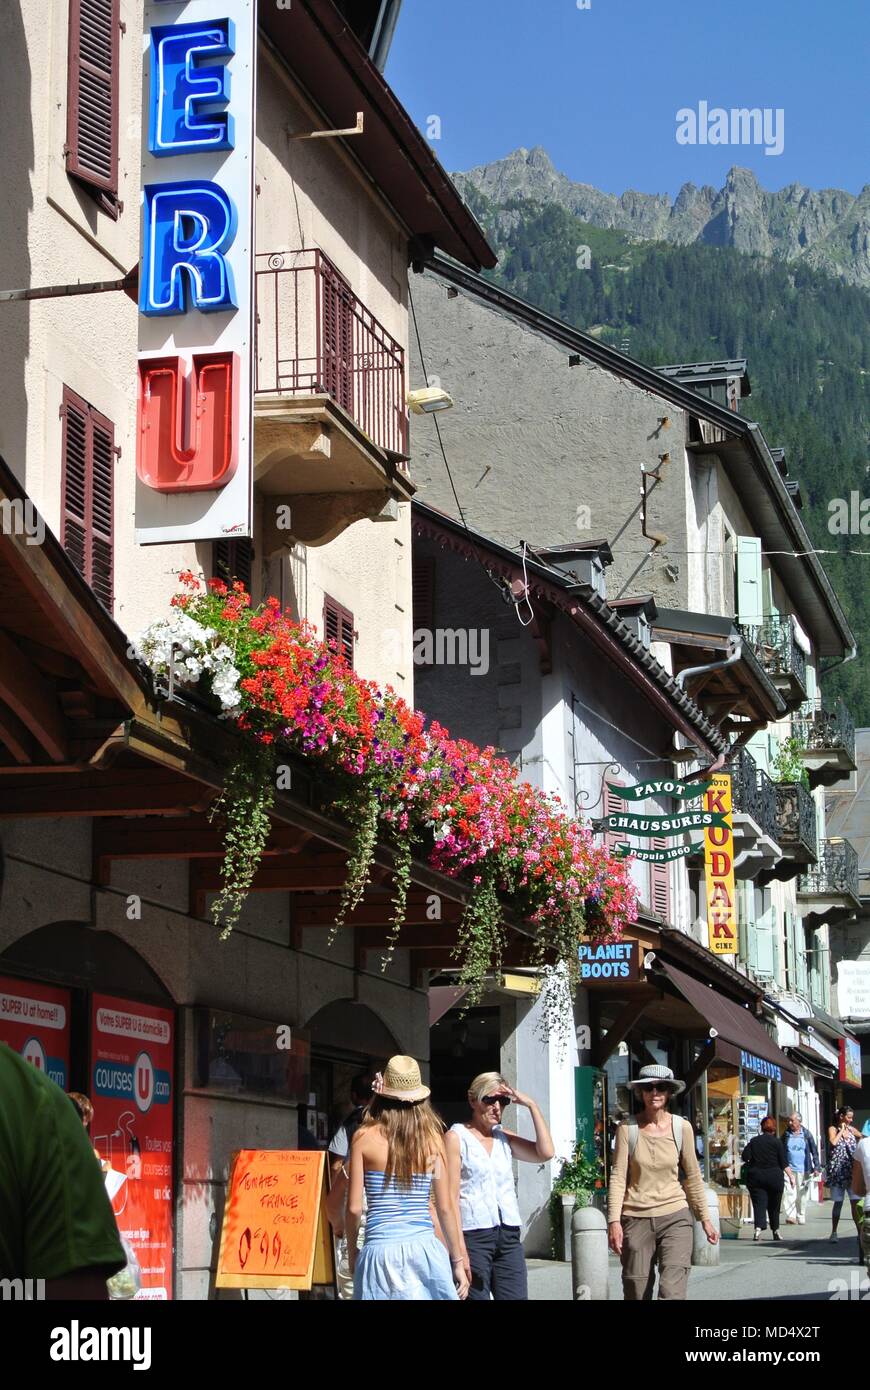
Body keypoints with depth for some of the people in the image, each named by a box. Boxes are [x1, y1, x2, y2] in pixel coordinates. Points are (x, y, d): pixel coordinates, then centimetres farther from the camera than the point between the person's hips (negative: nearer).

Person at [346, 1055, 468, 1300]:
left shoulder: (364, 1138, -2)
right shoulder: (433, 1137, 2)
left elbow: (354, 1207, -3)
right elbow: (445, 1208, 4)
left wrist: (352, 1249, 13)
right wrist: (458, 1261, 11)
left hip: (381, 1249, -1)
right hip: (425, 1247, 1)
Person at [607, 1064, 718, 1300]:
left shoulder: (682, 1128, 1)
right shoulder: (628, 1129, -3)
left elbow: (693, 1177, 10)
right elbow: (618, 1176, -5)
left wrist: (705, 1218, 12)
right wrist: (614, 1221, -13)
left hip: (675, 1218, 0)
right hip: (636, 1219, 0)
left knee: (672, 1292, -15)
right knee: (636, 1295, 2)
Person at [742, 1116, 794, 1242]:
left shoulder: (753, 1141, 4)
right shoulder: (777, 1142, -3)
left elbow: (745, 1157, -2)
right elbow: (784, 1162, -6)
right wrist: (790, 1176, 1)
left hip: (755, 1176, 1)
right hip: (774, 1177, -1)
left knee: (759, 1203, -2)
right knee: (774, 1205, 12)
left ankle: (758, 1228, -22)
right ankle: (776, 1231, 19)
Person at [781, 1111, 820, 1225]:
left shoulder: (806, 1134, 2)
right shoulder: (786, 1134, 5)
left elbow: (814, 1151, 3)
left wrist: (816, 1167, -3)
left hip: (803, 1169, 0)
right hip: (789, 1168, 0)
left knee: (802, 1194, 7)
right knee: (789, 1192, -14)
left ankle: (801, 1217, 18)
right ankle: (790, 1216, -20)